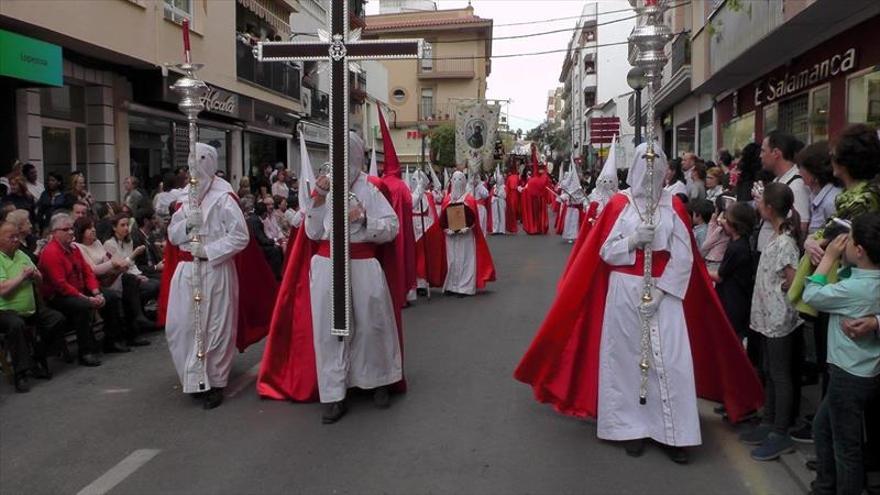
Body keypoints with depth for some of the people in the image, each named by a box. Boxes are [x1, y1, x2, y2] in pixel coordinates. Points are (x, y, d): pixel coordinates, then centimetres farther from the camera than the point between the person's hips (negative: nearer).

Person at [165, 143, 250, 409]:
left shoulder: (222, 198, -8)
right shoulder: (185, 198, 10)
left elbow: (240, 236, -13)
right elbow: (172, 235, 10)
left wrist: (209, 250, -17)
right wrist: (186, 225, -10)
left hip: (215, 270, -6)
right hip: (186, 270, 6)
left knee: (215, 328, 2)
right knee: (179, 326, 7)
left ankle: (215, 383, 17)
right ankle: (195, 379, 25)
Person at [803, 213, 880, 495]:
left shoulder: (854, 289, -27)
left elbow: (811, 295, -14)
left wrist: (829, 257, -9)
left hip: (850, 376, -10)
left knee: (846, 446, 6)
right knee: (822, 426, 23)